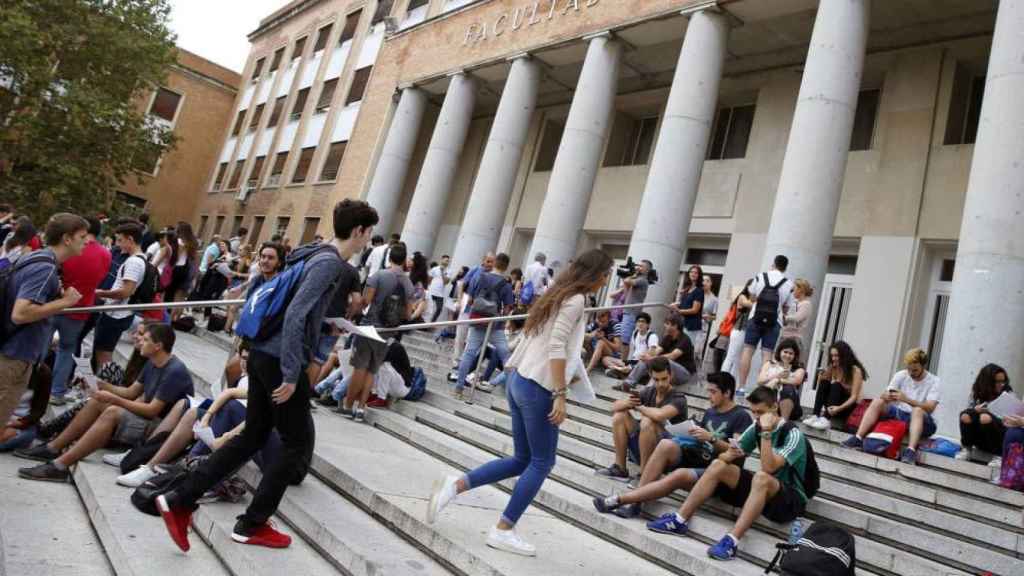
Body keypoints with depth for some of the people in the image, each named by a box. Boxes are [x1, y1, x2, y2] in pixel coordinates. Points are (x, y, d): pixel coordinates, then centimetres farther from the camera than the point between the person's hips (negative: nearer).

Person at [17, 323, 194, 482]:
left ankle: (60, 465, -26)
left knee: (113, 412, -27)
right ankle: (53, 448, 5)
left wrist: (114, 399, -15)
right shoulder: (152, 364, 10)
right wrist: (101, 385, 3)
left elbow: (152, 410, -20)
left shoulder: (175, 371, -19)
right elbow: (130, 392, 14)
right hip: (148, 419, 9)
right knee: (97, 402, 4)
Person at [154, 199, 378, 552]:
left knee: (253, 436, 15)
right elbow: (295, 315, -24)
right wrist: (291, 375, -24)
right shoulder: (329, 262, -16)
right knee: (298, 442, 5)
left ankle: (179, 500, 16)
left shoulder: (319, 255, 13)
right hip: (280, 362, -9)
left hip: (263, 355, 9)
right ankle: (251, 525, 14)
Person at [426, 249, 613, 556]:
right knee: (541, 462, 3)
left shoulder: (558, 295, 19)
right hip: (538, 387, -9)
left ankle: (456, 484, 8)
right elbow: (556, 347, -19)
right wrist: (560, 394, -20)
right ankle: (503, 530, 9)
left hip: (520, 380, 9)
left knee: (523, 460, 15)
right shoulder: (576, 300, -9)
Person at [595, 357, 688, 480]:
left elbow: (659, 415, -37)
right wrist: (627, 402, -22)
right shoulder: (649, 391, 3)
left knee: (647, 422, -31)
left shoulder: (678, 397, -15)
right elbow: (615, 406, 2)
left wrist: (639, 407, -16)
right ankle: (620, 468, -7)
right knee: (619, 415, -5)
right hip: (643, 448, 7)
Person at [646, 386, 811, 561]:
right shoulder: (756, 428, 2)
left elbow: (769, 468, -29)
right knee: (718, 465, -10)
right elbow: (728, 456, 4)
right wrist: (729, 456, -19)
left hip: (791, 499, -6)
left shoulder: (793, 434, -17)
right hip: (762, 489, 7)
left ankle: (732, 541, -45)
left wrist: (766, 433, -32)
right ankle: (680, 520, -14)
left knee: (761, 477, -38)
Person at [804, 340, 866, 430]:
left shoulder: (855, 370, -12)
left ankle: (826, 419, -45)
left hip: (849, 406, -4)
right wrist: (821, 379, -20)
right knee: (824, 383, -22)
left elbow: (854, 396, -19)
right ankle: (815, 416, -33)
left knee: (836, 386, -30)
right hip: (833, 404, 4)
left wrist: (839, 408, -35)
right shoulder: (832, 368, 2)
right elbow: (822, 388, 2)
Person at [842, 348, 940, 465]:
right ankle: (858, 438, -29)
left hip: (921, 420, -3)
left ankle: (911, 450, -50)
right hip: (898, 413, 3)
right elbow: (885, 395, -3)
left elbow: (930, 408, -20)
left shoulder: (934, 381, -5)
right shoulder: (900, 375, 4)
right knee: (877, 401, -21)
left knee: (917, 410, -36)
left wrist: (906, 399, -34)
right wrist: (886, 397, -29)